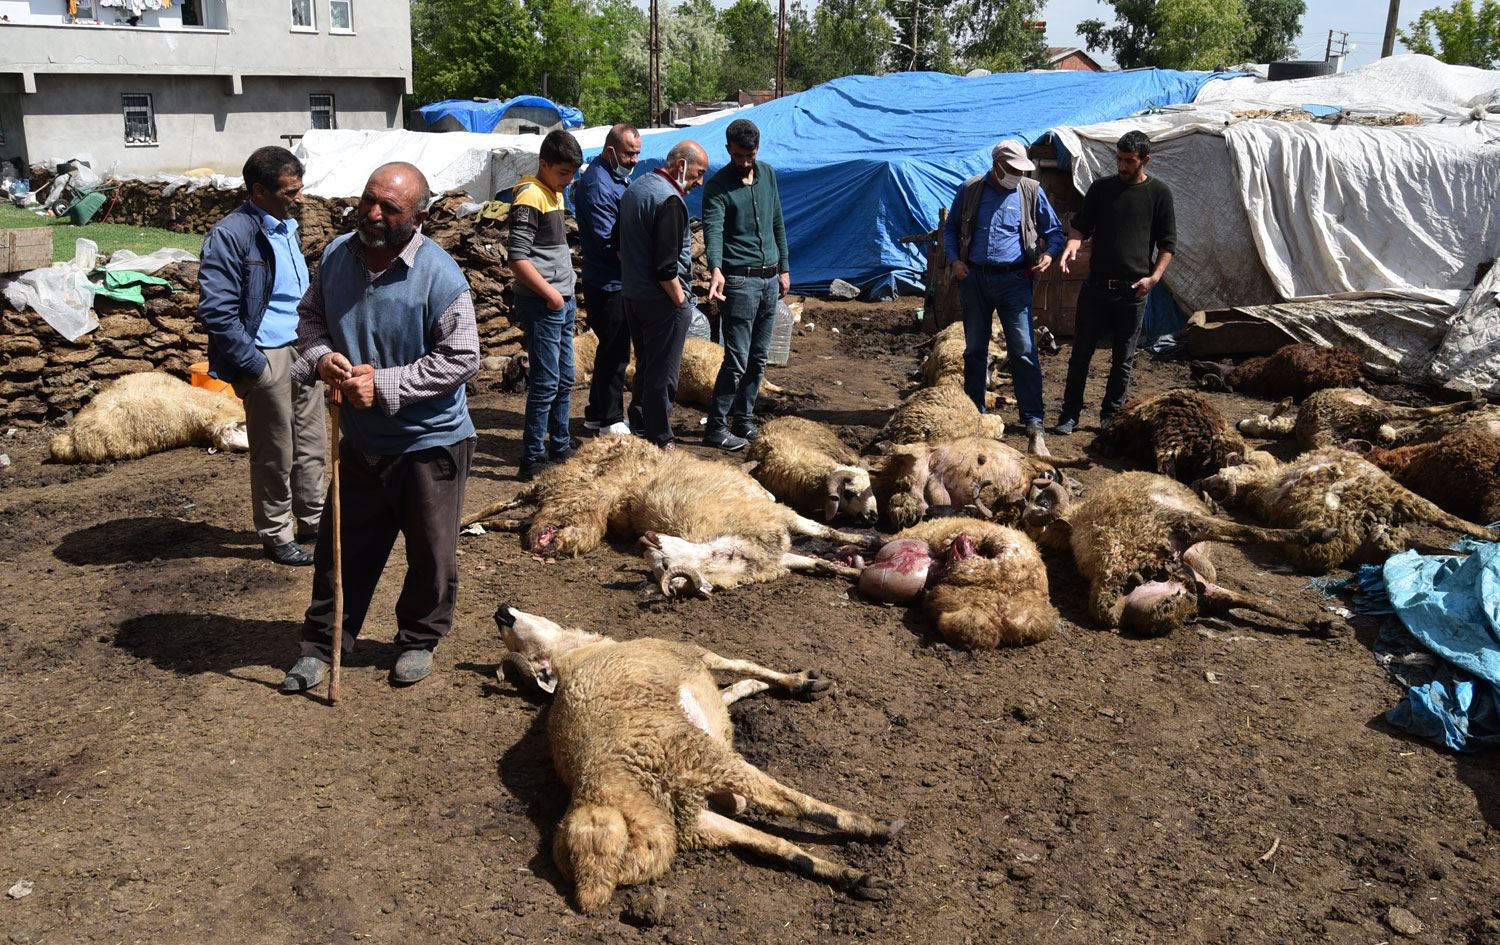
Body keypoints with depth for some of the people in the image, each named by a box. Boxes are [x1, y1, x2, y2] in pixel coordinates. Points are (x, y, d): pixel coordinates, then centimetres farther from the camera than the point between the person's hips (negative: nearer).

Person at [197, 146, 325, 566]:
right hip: (268, 356, -7)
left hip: (304, 349, 7)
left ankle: (312, 521, 31)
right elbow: (216, 311, -18)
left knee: (311, 445, 16)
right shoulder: (230, 235, -14)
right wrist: (254, 367, -17)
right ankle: (277, 536, 20)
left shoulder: (288, 226, 12)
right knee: (275, 455, 5)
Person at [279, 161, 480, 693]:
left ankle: (419, 640, 32)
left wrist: (384, 385, -22)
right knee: (343, 547, 14)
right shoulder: (337, 255, -1)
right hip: (360, 438, 5)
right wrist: (321, 355, -10)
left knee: (431, 552, 10)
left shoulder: (440, 276, -19)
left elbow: (462, 357, -19)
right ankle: (322, 645, 28)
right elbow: (311, 316, 13)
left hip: (430, 440, -4)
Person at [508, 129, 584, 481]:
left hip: (563, 300, 9)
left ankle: (560, 445, 29)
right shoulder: (530, 195, -14)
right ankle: (533, 459, 0)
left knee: (564, 380, 16)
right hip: (541, 303, -9)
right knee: (545, 383, -7)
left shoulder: (555, 193, 15)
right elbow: (517, 257, -20)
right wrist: (549, 293, -16)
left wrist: (568, 293, 14)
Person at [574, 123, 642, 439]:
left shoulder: (617, 177, 14)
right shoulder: (598, 184, -18)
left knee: (612, 349, 16)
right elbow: (608, 241, -22)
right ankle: (611, 420, 6)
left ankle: (597, 413, 26)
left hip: (617, 280, 10)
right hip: (608, 284, -10)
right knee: (615, 351, -3)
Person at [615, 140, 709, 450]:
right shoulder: (669, 200, -20)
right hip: (661, 299, -9)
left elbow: (619, 241, 21)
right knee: (663, 371, 0)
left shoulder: (634, 188, 11)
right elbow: (666, 265, -23)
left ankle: (640, 418, 31)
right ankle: (659, 439, 8)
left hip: (631, 293, 9)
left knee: (645, 363, 21)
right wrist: (681, 300, -15)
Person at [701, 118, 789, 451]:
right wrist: (715, 269, -40)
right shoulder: (718, 186, -9)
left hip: (769, 279, 7)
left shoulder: (768, 174, 10)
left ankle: (743, 419, 22)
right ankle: (716, 427, 0)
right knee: (736, 359, -8)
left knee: (759, 358, 11)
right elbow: (713, 231, -23)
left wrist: (784, 268, 17)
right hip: (739, 280, -7)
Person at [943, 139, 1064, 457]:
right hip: (974, 278, 2)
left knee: (1024, 351, -9)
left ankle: (1034, 425, -8)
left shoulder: (1032, 192, 3)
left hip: (1014, 279, -2)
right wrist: (954, 259, 0)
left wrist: (1049, 253, -7)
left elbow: (1054, 230, 13)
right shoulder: (970, 190, 5)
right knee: (974, 350, 11)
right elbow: (951, 229, 16)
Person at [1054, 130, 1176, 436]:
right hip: (1096, 285, 2)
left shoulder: (1158, 193, 3)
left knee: (1123, 358, 5)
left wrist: (1154, 276, -9)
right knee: (1081, 352, 2)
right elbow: (1081, 225, 9)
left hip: (1133, 288, -1)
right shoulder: (1101, 187, 8)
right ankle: (1070, 414, 10)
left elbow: (1167, 243, 4)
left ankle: (1111, 415, 16)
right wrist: (1072, 246, -13)